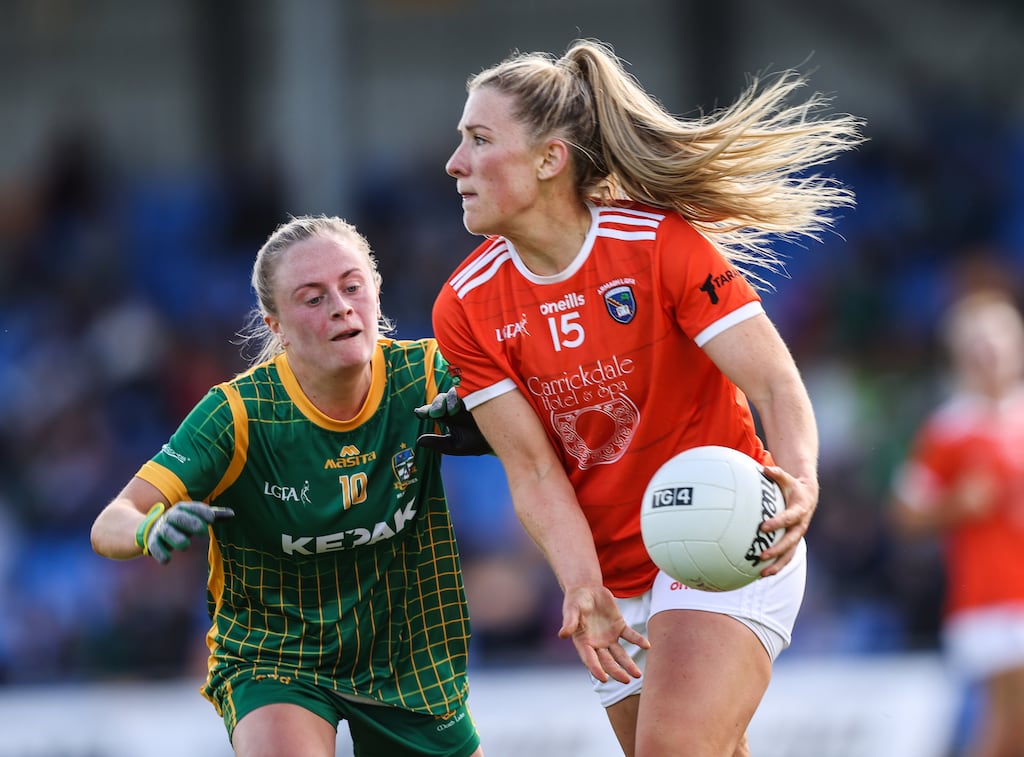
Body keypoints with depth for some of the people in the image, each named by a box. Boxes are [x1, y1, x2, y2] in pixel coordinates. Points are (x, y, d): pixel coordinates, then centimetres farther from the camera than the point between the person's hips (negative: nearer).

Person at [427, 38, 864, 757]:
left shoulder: (661, 244, -16)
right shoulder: (465, 309, -5)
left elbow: (776, 384, -19)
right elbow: (534, 469, -7)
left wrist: (800, 483, -41)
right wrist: (583, 589, -25)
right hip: (616, 579, 5)